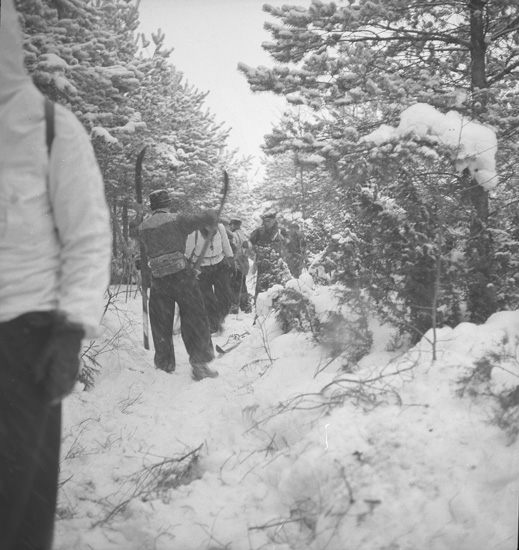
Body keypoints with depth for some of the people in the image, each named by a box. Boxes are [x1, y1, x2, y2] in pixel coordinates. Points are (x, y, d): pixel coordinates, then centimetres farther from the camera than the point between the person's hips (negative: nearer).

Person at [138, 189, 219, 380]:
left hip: (157, 279, 4)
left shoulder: (143, 228, 7)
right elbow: (207, 218, -4)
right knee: (195, 319, 3)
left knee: (161, 324, 14)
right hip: (181, 275, -4)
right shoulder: (177, 220, -5)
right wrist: (211, 214, 17)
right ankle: (199, 363, 0)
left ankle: (164, 364, 21)